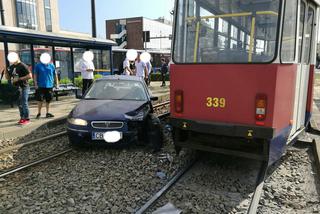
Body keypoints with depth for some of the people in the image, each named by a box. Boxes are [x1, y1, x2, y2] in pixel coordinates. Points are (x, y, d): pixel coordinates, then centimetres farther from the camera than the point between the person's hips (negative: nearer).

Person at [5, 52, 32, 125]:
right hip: (15, 88, 7)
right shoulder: (11, 67, 11)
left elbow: (30, 76, -17)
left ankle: (26, 119, 3)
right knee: (19, 104, 11)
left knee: (24, 103, -5)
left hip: (23, 87, -7)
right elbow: (8, 78, 17)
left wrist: (19, 79, -19)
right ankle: (22, 118, 20)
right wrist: (6, 73, -3)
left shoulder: (23, 66, -10)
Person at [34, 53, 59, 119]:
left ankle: (48, 113, 19)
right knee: (40, 100, 0)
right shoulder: (38, 65, 0)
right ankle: (39, 113, 11)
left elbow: (55, 75, 11)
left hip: (49, 85, 2)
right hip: (41, 86, -2)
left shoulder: (51, 65, 5)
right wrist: (36, 84, -5)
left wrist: (57, 83, 8)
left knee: (48, 100, 8)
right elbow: (35, 75, 2)